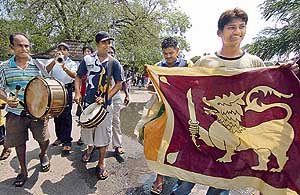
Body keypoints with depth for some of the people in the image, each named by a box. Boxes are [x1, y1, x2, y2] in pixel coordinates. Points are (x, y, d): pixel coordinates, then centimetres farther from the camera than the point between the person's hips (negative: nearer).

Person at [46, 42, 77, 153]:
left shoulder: (72, 63, 7)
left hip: (66, 89, -3)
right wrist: (55, 60, -18)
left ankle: (67, 142, -3)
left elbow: (74, 75, -12)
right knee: (56, 115, 11)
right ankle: (59, 137, 27)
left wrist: (65, 68, -29)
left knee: (66, 116, -7)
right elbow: (47, 70, -6)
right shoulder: (53, 62, 14)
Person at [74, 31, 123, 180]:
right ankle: (89, 147, 48)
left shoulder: (114, 63, -3)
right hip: (89, 102, 2)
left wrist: (105, 98, -13)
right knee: (87, 129, 16)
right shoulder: (87, 59, 1)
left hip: (105, 104, -1)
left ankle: (101, 164, 21)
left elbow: (118, 84, -2)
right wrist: (77, 93, -7)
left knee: (103, 134, 4)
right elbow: (78, 77, 9)